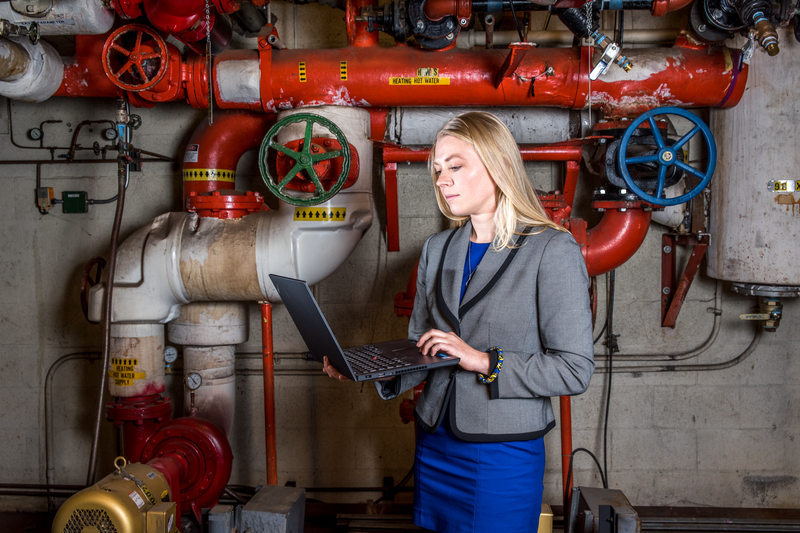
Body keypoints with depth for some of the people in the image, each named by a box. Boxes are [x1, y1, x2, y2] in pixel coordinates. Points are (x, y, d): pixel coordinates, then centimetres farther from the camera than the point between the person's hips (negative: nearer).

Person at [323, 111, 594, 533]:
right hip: (434, 445, 5)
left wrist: (484, 361, -21)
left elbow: (575, 370, -13)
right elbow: (420, 348, 11)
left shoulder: (552, 250, -10)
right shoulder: (437, 249, 9)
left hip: (504, 455, -5)